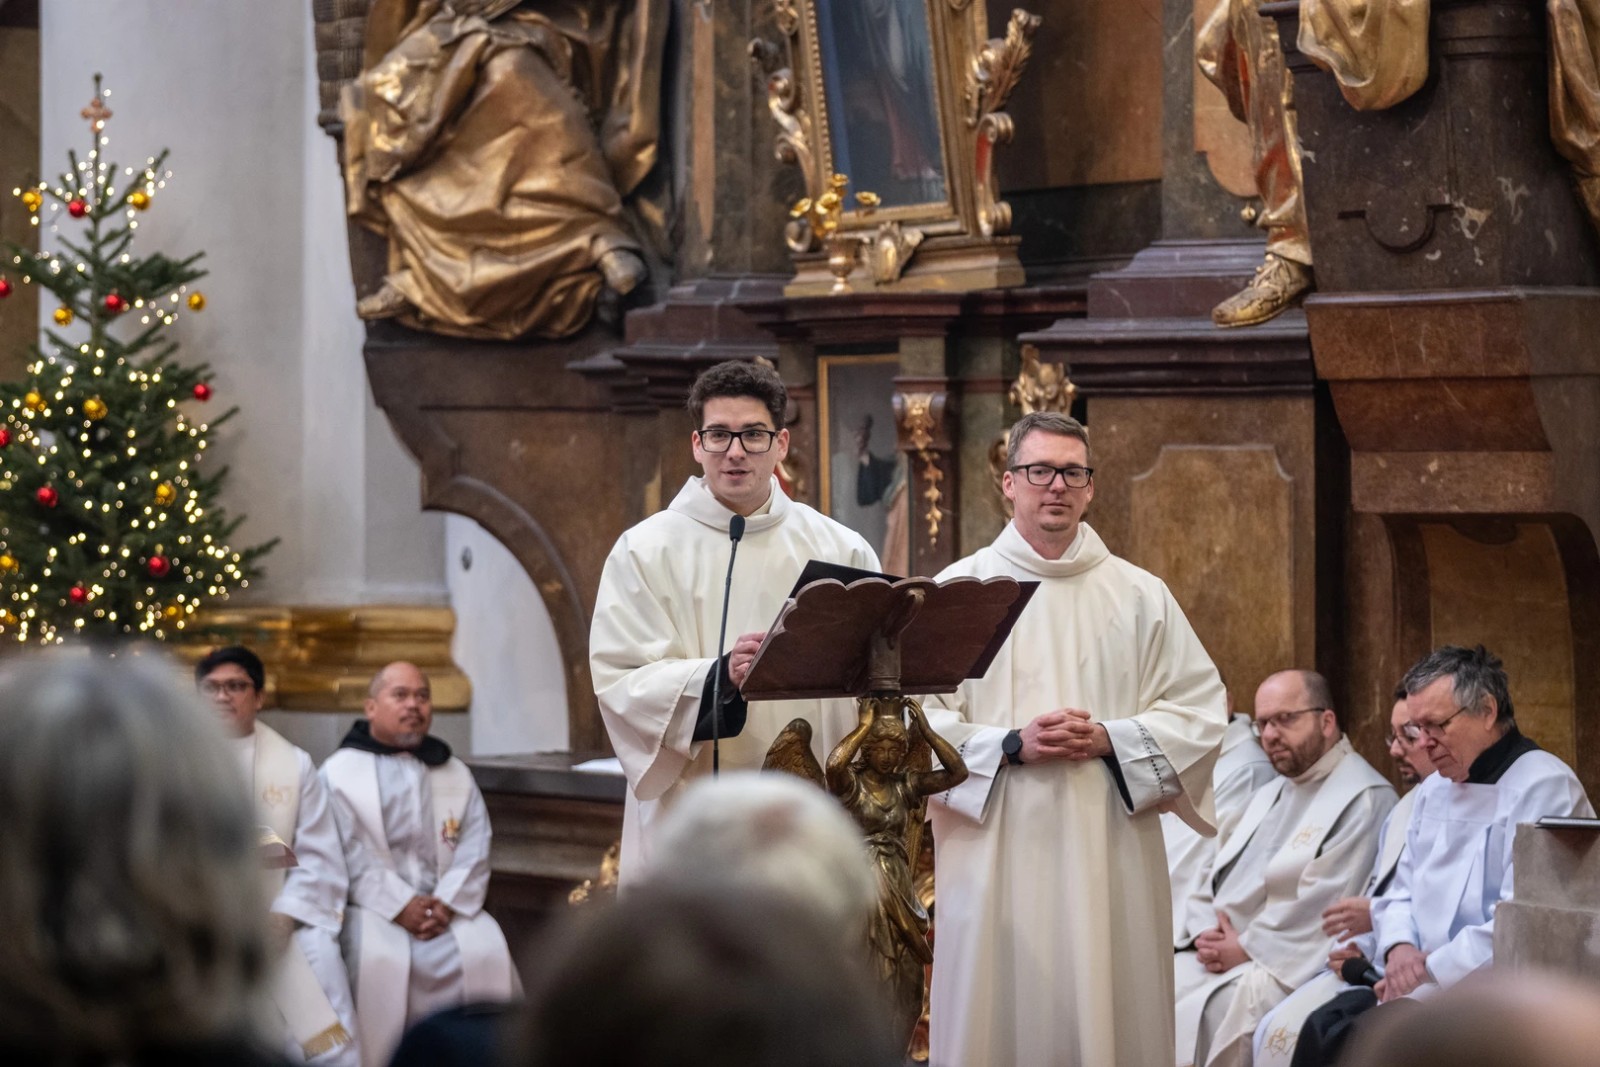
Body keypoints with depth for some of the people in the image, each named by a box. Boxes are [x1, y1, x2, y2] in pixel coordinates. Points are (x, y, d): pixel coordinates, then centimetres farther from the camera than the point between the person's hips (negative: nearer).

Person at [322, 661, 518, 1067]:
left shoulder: (456, 775, 19)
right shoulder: (341, 771, 6)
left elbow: (474, 850, 8)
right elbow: (347, 854, -6)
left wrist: (448, 904, -11)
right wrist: (399, 905, -15)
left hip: (448, 909, 3)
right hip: (373, 907, -3)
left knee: (485, 952, -25)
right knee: (380, 959, -33)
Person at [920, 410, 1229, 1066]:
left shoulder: (1140, 596, 11)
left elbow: (1201, 711, 7)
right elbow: (915, 717, 0)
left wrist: (1110, 740, -8)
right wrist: (1012, 746, -13)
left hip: (1109, 850, 2)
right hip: (997, 852, -1)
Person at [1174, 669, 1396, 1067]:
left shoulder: (1364, 799, -6)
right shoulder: (1269, 795, 25)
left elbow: (1321, 905, -16)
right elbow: (1217, 881, 23)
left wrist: (1247, 947, -13)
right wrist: (1204, 933, 2)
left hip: (1286, 969, -9)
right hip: (1219, 953, 9)